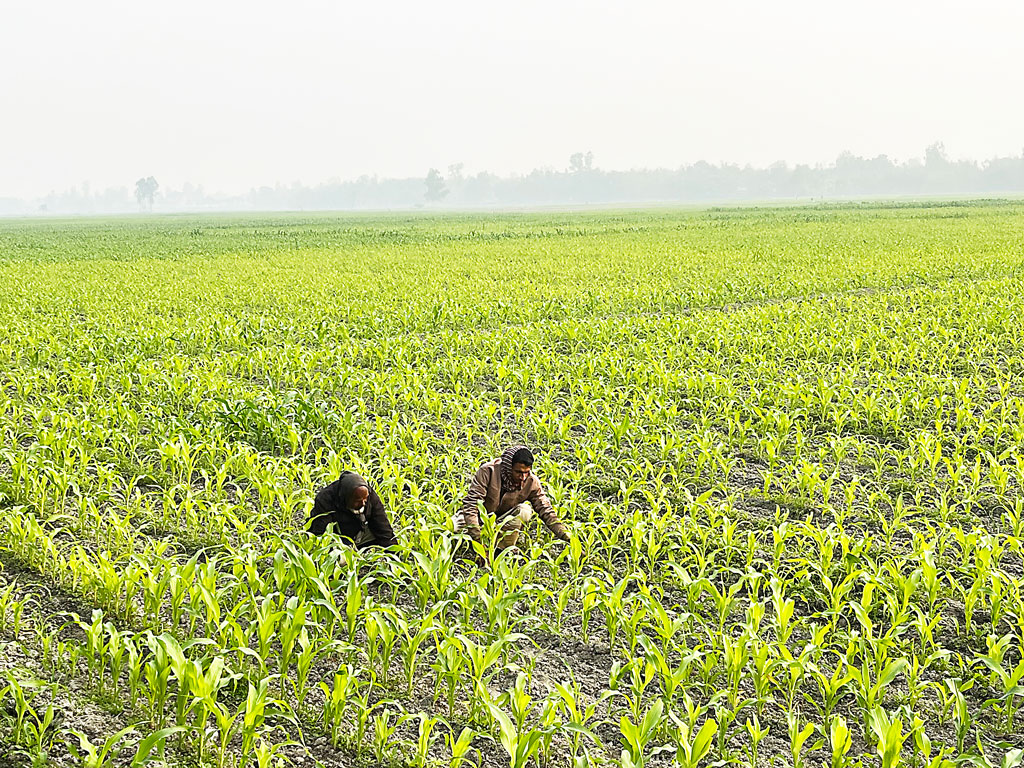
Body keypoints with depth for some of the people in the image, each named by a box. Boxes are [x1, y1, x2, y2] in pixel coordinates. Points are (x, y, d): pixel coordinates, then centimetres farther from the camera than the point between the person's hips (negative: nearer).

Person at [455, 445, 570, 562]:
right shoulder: (488, 471, -27)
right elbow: (470, 505, -30)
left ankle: (502, 548, -21)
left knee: (525, 510, -27)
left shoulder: (531, 482, -17)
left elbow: (546, 510, -13)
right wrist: (478, 539, -40)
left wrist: (565, 535, -26)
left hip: (504, 523, 2)